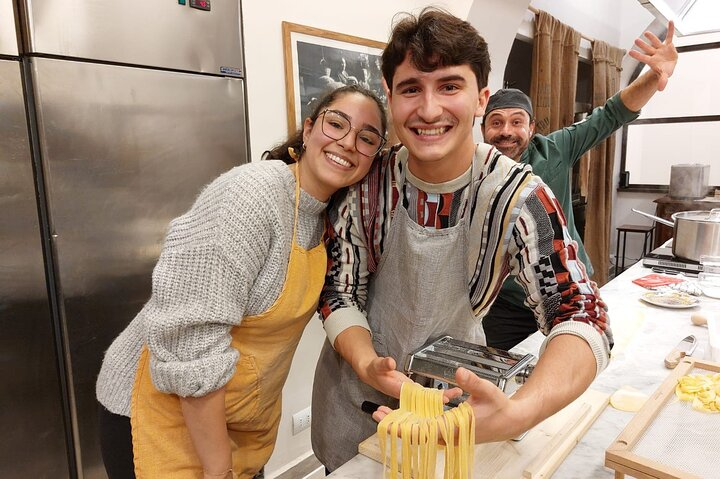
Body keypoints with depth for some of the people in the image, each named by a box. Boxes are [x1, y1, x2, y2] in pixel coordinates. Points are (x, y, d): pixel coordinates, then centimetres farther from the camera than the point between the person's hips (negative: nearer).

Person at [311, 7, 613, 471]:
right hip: (358, 392, 1)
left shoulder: (517, 195, -23)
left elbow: (581, 316, -29)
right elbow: (339, 293, -10)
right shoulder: (365, 183, -18)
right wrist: (367, 365, -30)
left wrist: (517, 413, -48)